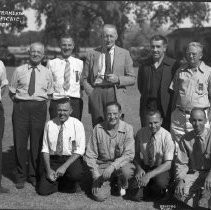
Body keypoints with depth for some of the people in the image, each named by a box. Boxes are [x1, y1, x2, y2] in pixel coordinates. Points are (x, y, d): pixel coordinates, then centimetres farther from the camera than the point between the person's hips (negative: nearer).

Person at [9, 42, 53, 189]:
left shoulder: (47, 73, 9)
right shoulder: (19, 71, 7)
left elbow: (49, 94, 14)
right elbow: (12, 92, 11)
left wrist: (42, 104, 2)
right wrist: (19, 103, 1)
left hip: (39, 107, 0)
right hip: (21, 107, 0)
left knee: (37, 143, 4)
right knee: (20, 142, 1)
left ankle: (34, 175, 19)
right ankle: (21, 176, 15)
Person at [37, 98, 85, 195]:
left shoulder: (77, 124, -5)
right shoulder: (49, 124, 3)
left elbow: (80, 150, -8)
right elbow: (45, 148, 3)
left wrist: (64, 166, -19)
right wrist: (48, 169, -10)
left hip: (71, 159, -2)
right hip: (53, 160, 2)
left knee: (76, 174, -35)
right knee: (43, 190, -16)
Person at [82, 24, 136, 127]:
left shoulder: (124, 54, 10)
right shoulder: (92, 54, 12)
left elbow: (132, 79, 9)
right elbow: (84, 78, 13)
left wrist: (118, 79, -8)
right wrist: (91, 93, -3)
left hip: (116, 95, -1)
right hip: (96, 93, 1)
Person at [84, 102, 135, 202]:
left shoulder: (127, 129, -7)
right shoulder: (98, 129, -3)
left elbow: (129, 154, -15)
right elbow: (90, 155, 0)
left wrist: (113, 166, -28)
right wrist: (96, 175, -8)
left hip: (121, 164, -1)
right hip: (102, 165, 1)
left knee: (126, 171, -36)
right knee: (99, 196, -19)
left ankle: (122, 185, 3)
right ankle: (111, 183, 18)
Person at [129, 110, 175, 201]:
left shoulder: (166, 136, -16)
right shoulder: (141, 133, -6)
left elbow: (168, 164, -19)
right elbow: (136, 154, 6)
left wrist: (149, 175, -29)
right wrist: (139, 168, -15)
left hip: (161, 169, -2)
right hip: (144, 167, 3)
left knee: (161, 183, -35)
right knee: (135, 195, -18)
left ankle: (157, 190, 1)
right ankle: (149, 189, 14)